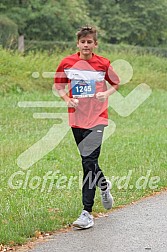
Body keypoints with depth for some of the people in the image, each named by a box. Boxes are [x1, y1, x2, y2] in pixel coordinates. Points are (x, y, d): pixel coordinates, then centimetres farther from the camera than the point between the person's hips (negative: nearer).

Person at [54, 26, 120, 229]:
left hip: (97, 118, -3)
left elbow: (115, 83, 13)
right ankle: (104, 185, 47)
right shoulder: (67, 63, 1)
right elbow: (58, 85, 13)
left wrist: (106, 93, -7)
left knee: (89, 162, -13)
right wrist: (67, 99, -5)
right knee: (88, 161, 14)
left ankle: (87, 212, -11)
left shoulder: (103, 64, -2)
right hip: (76, 118, 3)